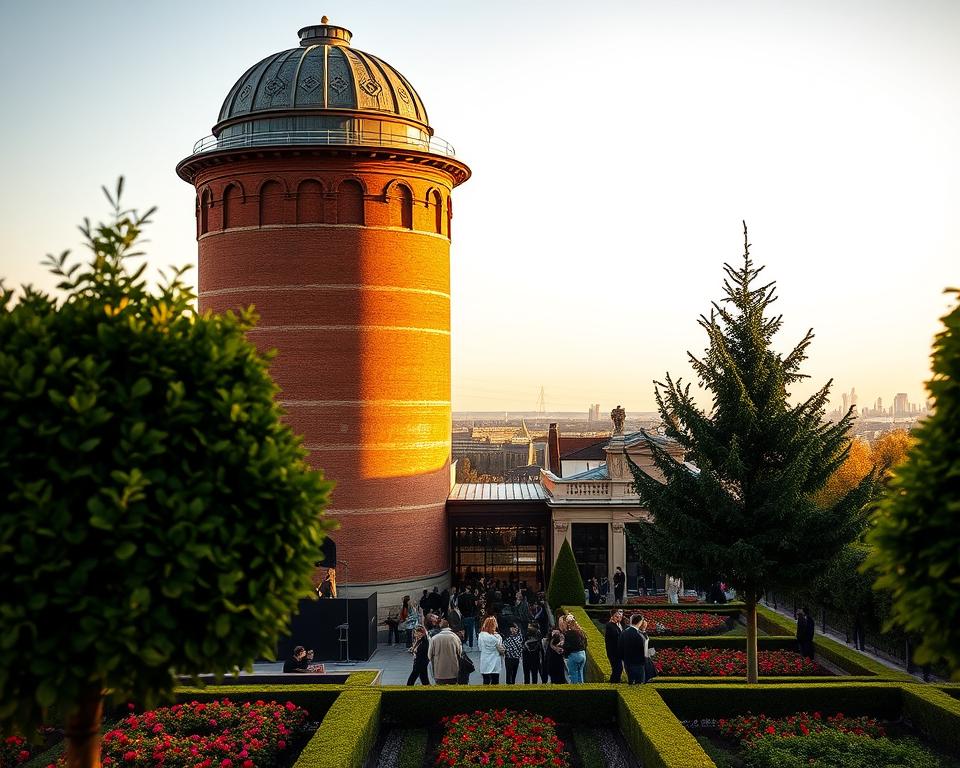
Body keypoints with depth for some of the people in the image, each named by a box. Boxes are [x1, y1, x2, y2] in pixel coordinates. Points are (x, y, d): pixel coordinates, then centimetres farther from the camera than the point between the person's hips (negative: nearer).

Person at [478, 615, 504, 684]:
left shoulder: (480, 635, -6)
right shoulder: (496, 637, -18)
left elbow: (480, 648, 3)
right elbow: (502, 650, -8)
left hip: (485, 664, 3)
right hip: (495, 663, -3)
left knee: (486, 682, 10)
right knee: (495, 683, 8)